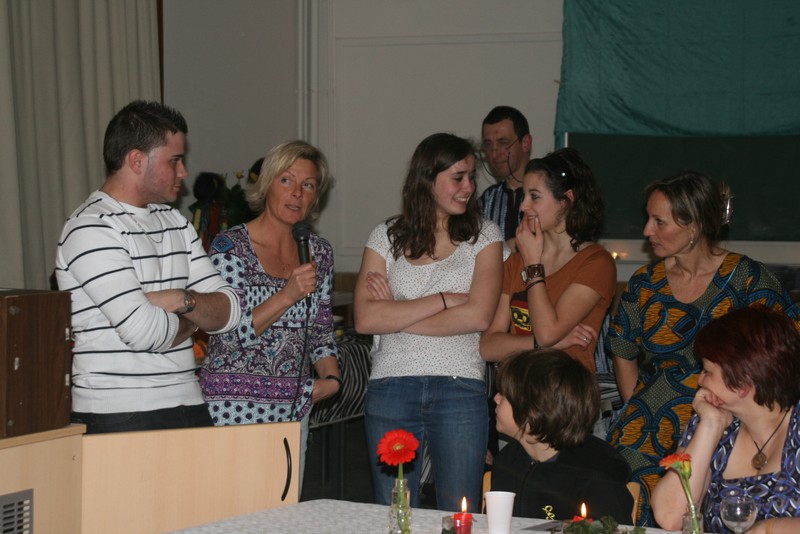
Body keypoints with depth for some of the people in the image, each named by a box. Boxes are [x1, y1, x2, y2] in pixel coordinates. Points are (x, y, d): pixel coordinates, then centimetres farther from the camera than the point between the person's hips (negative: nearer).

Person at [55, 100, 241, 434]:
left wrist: (182, 300, -10)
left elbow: (227, 313, 11)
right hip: (117, 418, -7)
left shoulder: (176, 223, 16)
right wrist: (191, 320, 1)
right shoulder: (91, 229, -10)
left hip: (187, 406, 7)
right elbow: (142, 330, -19)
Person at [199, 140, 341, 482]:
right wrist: (288, 295, -23)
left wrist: (331, 377, 1)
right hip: (234, 406, -5)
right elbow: (233, 333, -13)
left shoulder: (319, 252, 10)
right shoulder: (229, 247, -7)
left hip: (294, 408, 5)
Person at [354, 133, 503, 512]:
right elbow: (365, 319, -6)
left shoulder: (484, 235, 6)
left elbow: (479, 316, -9)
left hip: (460, 391, -1)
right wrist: (443, 299, -9)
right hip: (391, 389, 1)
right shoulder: (387, 236, 7)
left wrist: (396, 316, -5)